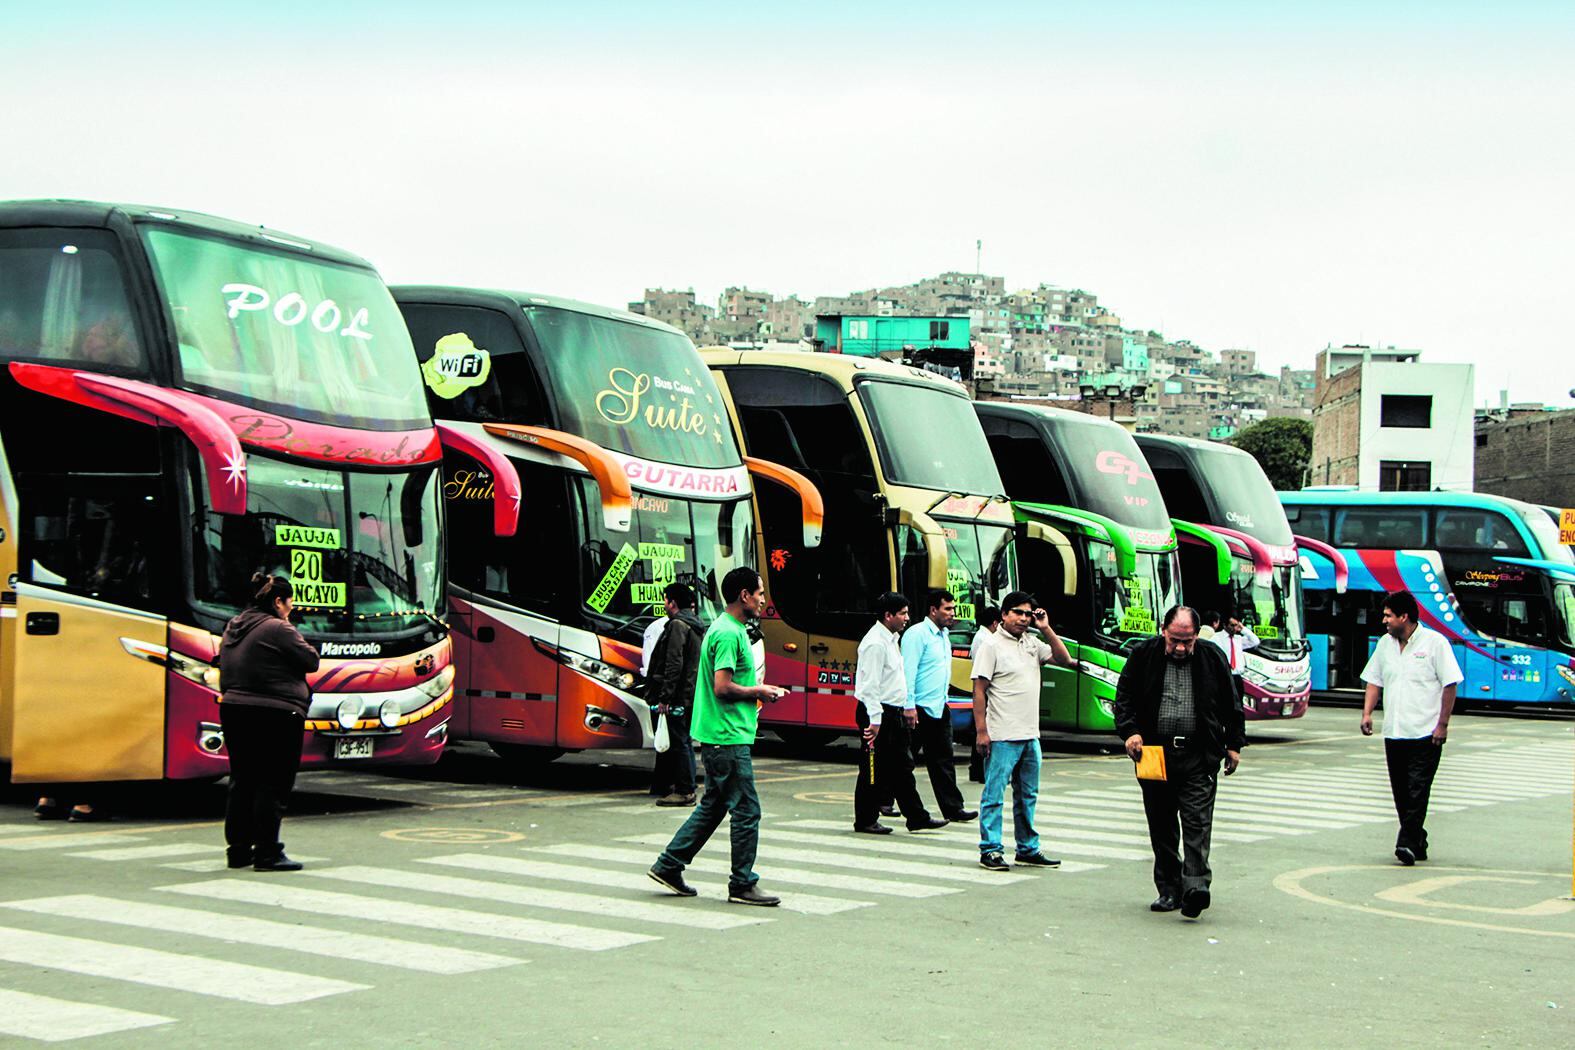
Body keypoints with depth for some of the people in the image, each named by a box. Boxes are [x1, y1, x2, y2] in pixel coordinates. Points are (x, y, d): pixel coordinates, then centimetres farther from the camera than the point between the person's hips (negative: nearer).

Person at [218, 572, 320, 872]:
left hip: (234, 711, 8)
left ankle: (238, 849, 18)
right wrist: (298, 642, 4)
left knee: (242, 782, 14)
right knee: (273, 785, -4)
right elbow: (311, 661, -10)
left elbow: (227, 670, 18)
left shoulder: (234, 628, 13)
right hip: (275, 717, -8)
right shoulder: (278, 629, -14)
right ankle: (267, 854, -3)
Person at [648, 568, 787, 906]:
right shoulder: (729, 634, -17)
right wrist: (759, 692, -10)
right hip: (728, 738, -11)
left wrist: (755, 690, 12)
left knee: (713, 806, 16)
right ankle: (742, 885, 4)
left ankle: (668, 865, 20)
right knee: (746, 810, -4)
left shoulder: (731, 630, 17)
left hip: (719, 737, 11)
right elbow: (723, 687, -22)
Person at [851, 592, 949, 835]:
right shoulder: (875, 644, -17)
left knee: (902, 768, 12)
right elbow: (870, 685, -21)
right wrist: (874, 720, -23)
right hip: (878, 714, -10)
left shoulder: (891, 640, 15)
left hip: (894, 713, 10)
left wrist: (908, 707, 20)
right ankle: (865, 821, 8)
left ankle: (917, 817, 17)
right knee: (873, 770, -1)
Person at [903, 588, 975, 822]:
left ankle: (952, 808, 8)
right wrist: (909, 706, -21)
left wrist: (943, 698, 19)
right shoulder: (917, 634, -12)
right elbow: (908, 671, -17)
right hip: (919, 708, -8)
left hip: (939, 708, 8)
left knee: (943, 760, 8)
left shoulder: (944, 635, 15)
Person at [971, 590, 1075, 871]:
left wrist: (1046, 628, 4)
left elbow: (1065, 659, 14)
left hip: (1030, 736, 7)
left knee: (1028, 795, 14)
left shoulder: (1031, 643, 13)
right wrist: (981, 732, -15)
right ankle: (990, 850, 2)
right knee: (994, 793, -3)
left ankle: (1028, 849, 23)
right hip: (1002, 738, -7)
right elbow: (979, 690, -10)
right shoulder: (992, 646, -7)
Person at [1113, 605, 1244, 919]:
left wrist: (1234, 744, 11)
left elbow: (1231, 704, 12)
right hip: (1154, 754, 1)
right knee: (1161, 827, 6)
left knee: (1197, 823, -11)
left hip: (1199, 756, -1)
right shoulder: (1143, 655, 3)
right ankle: (1169, 890, 14)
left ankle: (1195, 886, -18)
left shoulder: (1212, 658, 4)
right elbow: (1124, 697, 6)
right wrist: (1130, 732, -8)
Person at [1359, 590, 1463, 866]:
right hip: (1393, 732, 6)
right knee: (1401, 793, 8)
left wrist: (1443, 724, -11)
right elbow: (1374, 681, 18)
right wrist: (1367, 713, 3)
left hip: (1425, 732, -6)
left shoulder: (1435, 642, -6)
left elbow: (1449, 685, -7)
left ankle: (1408, 843, -14)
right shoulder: (1385, 643, 12)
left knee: (1417, 791, -10)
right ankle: (1418, 843, 17)